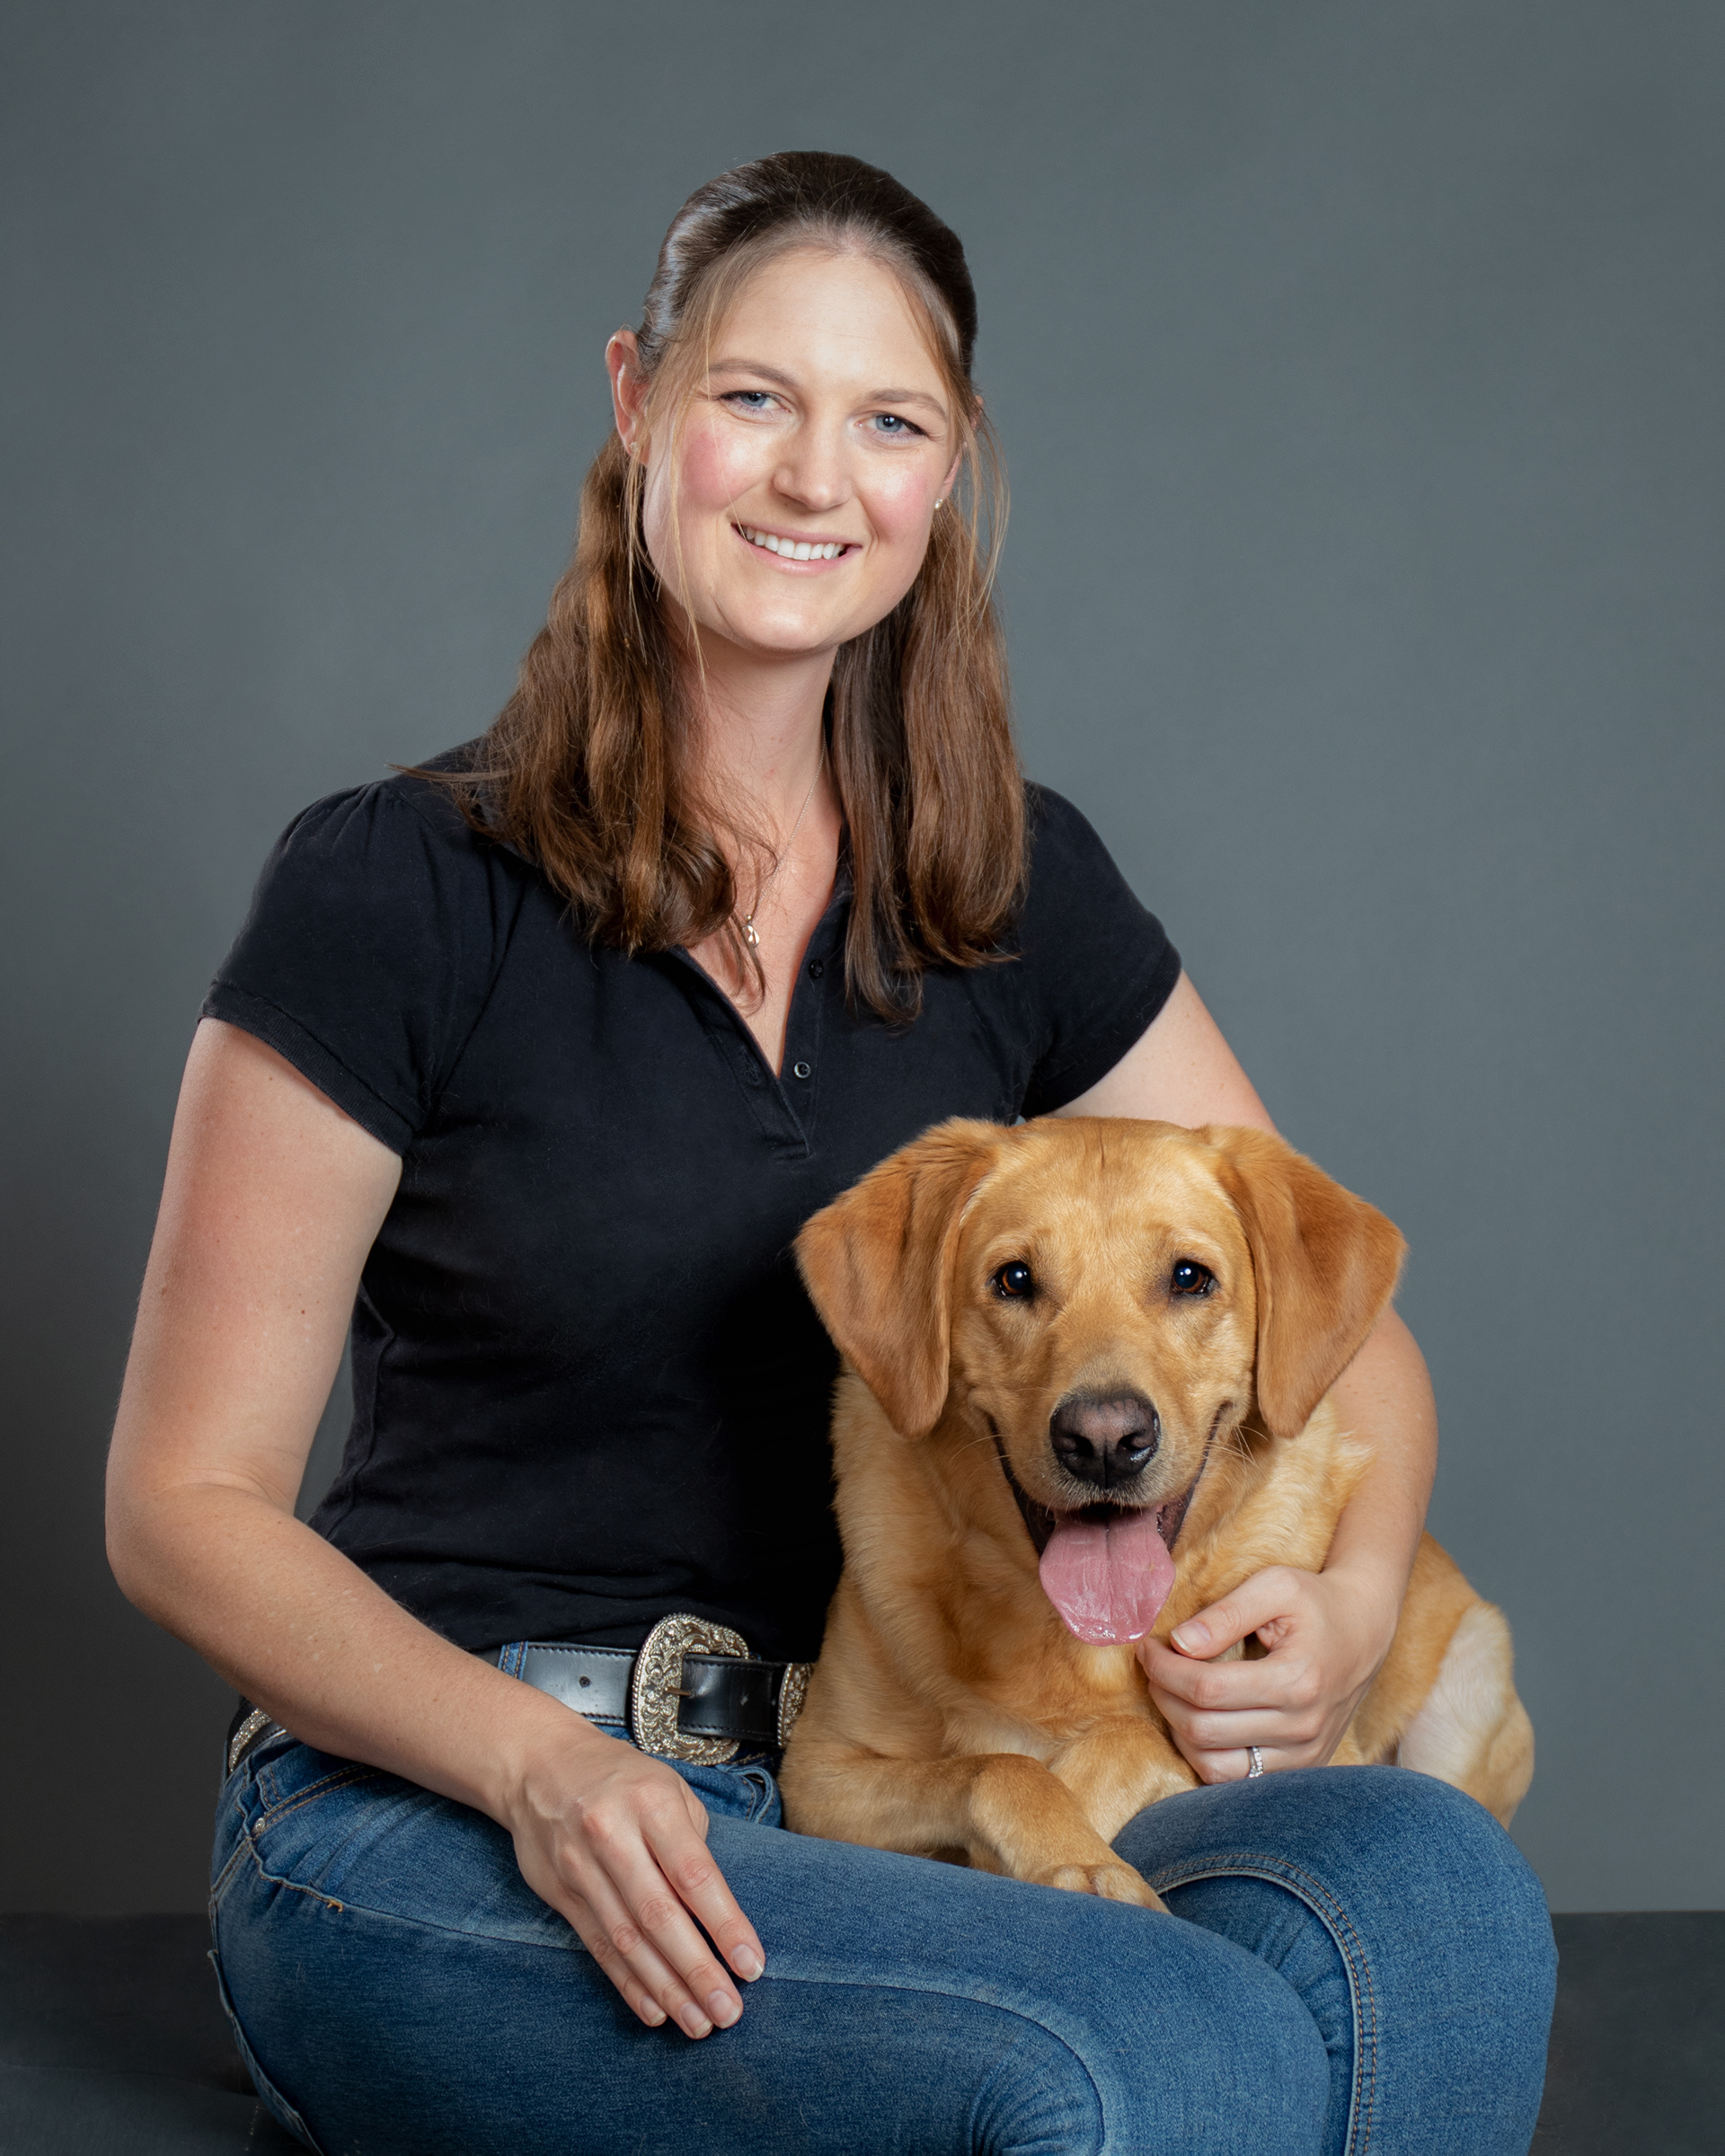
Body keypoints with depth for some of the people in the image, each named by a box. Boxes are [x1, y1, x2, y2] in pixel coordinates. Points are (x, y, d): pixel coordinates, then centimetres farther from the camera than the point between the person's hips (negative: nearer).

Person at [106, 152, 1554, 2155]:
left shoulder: (1020, 896, 9)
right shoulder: (396, 889, -4)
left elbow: (1341, 1323, 15)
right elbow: (185, 1500, -3)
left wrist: (1348, 1599, -8)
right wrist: (541, 1765, -19)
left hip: (879, 1822, 4)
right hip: (429, 1828, -4)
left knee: (1433, 1879, -29)